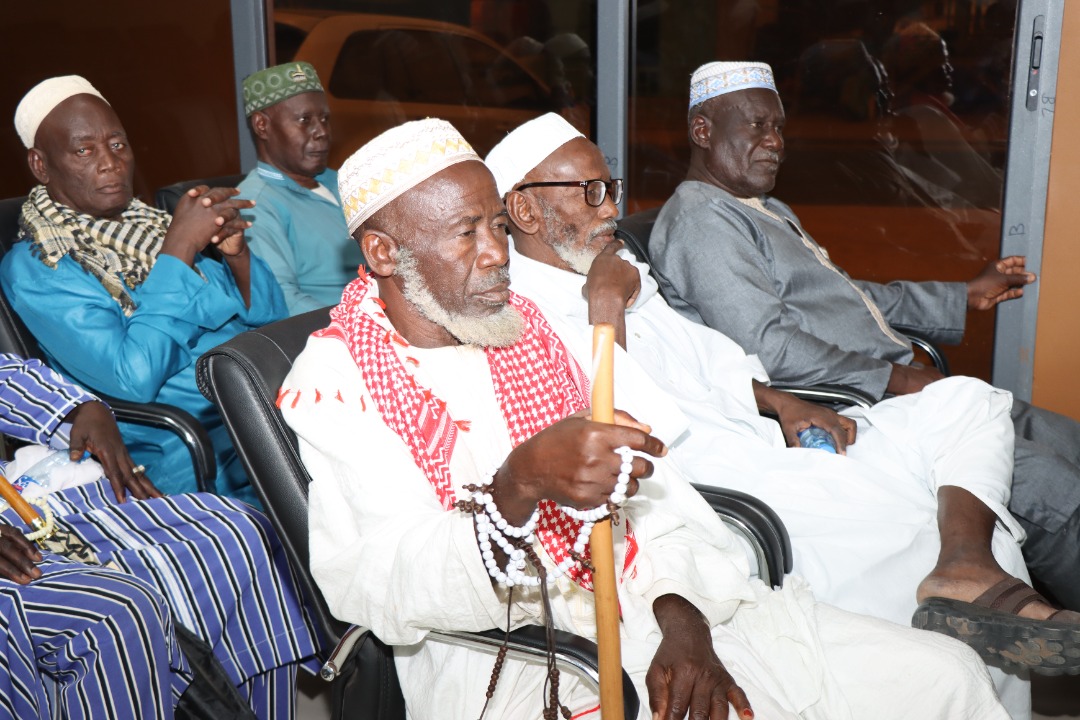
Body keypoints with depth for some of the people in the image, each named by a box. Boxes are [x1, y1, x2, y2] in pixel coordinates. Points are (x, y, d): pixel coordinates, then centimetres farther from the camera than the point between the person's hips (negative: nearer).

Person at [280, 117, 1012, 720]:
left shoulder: (523, 325, 12)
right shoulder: (333, 387, -7)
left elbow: (644, 481, 9)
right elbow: (378, 590, -21)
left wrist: (681, 614, -8)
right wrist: (519, 486, -37)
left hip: (647, 606, 6)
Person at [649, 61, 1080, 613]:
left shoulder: (769, 210, 24)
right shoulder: (699, 219, -11)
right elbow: (766, 346, -21)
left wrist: (966, 297, 27)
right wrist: (891, 377, -19)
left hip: (899, 386, 11)